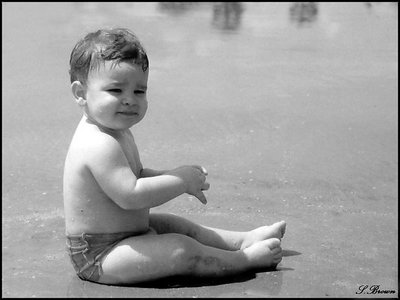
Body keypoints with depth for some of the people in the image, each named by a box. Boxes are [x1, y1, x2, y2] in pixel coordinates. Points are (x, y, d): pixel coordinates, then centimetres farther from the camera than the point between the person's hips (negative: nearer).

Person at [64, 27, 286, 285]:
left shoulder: (115, 132, 7)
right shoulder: (99, 145, -28)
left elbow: (135, 176, 15)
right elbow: (130, 195, -33)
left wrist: (177, 177, -2)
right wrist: (181, 181, -24)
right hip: (98, 258, -11)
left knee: (176, 225, 18)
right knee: (180, 250, -17)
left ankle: (244, 239, 27)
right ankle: (249, 258, -5)